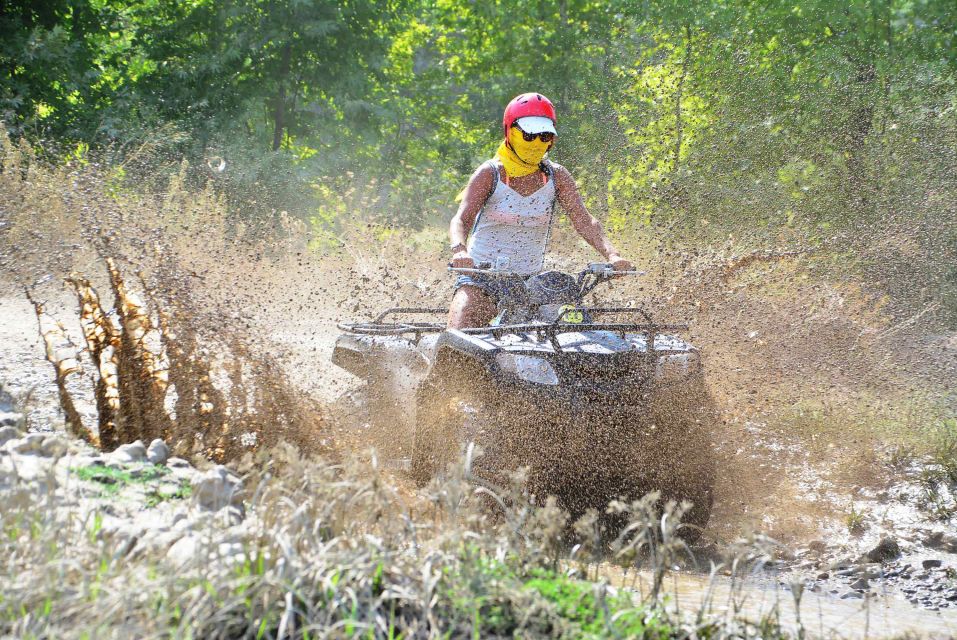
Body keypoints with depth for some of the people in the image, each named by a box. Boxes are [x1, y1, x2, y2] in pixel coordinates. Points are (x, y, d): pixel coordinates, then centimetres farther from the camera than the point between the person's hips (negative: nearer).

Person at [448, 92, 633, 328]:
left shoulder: (556, 176, 3)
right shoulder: (490, 173, -5)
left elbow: (584, 221, -6)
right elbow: (461, 220, -16)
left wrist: (612, 255, -24)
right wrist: (460, 251, -39)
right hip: (480, 279, -3)